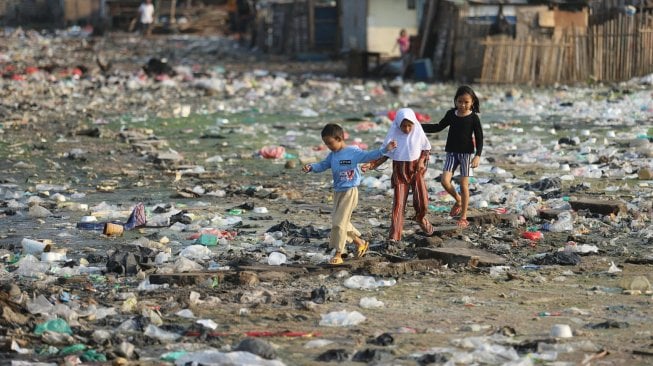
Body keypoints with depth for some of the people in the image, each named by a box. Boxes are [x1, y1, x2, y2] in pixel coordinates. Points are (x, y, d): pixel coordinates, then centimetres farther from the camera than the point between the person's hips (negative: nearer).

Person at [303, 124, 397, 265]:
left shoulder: (353, 152, -12)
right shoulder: (332, 155, 8)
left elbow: (368, 156, -18)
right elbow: (322, 165, 9)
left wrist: (384, 149, -30)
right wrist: (311, 167, -10)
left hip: (350, 192, -8)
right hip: (338, 192, 8)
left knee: (339, 223, -9)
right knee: (343, 222, 15)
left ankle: (338, 254, -1)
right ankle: (360, 243, 33)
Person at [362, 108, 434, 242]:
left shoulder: (418, 132, -7)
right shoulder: (393, 135, -11)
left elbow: (426, 149, 6)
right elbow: (385, 154, -8)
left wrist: (422, 160, -13)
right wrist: (372, 164, -22)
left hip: (416, 170, 1)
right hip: (400, 171, -1)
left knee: (422, 200, 0)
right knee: (398, 202, -7)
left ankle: (421, 219, 36)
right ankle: (394, 235, -6)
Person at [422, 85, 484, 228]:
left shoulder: (473, 118, -8)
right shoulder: (451, 114, 3)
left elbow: (479, 138, -7)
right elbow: (439, 127, 16)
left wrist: (478, 155, -19)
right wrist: (419, 126, 9)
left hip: (467, 153, -4)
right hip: (451, 152, 4)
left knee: (464, 184, -1)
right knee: (445, 181, -10)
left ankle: (463, 217, 8)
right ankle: (458, 201, 20)